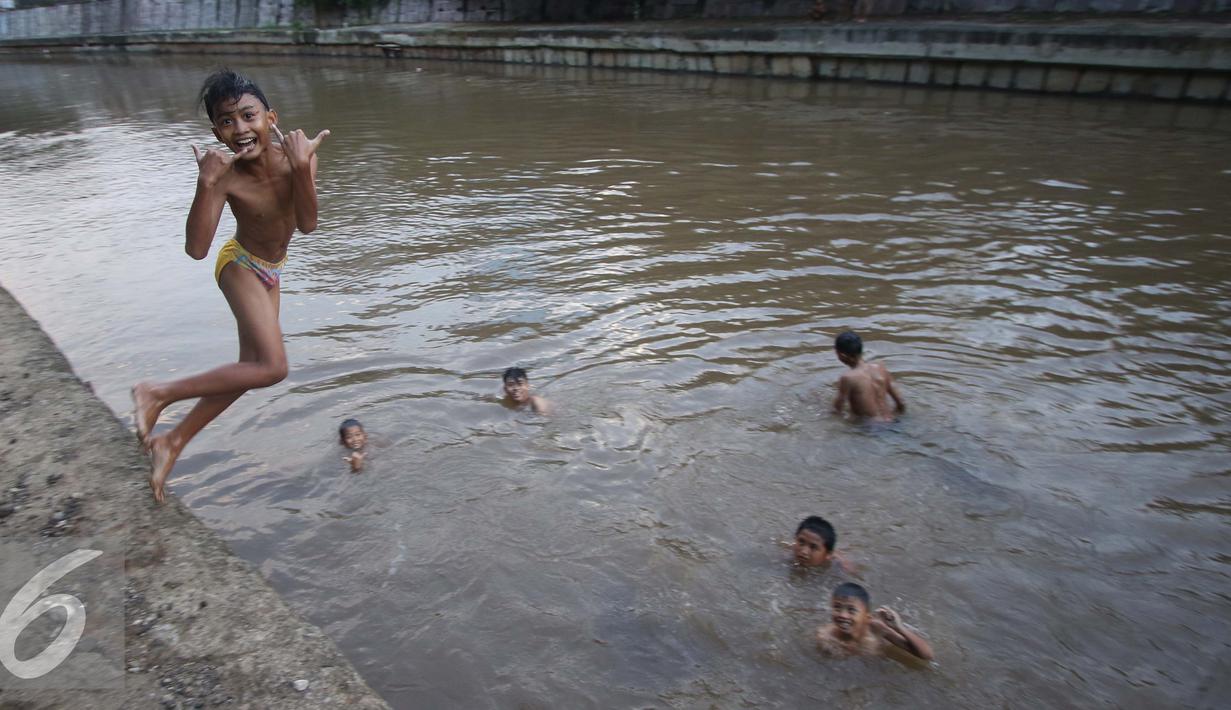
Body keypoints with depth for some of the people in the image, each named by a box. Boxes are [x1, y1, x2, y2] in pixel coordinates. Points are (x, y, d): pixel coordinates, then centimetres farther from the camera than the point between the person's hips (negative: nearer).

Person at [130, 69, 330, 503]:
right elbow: (196, 249, -36)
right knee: (272, 367, -23)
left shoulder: (296, 154, -19)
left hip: (270, 270, 6)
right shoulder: (226, 176, -28)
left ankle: (172, 443, 28)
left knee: (250, 370, 13)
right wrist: (206, 185, -46)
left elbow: (307, 225, -25)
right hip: (240, 266, -6)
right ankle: (157, 394, -7)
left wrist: (302, 168, -37)